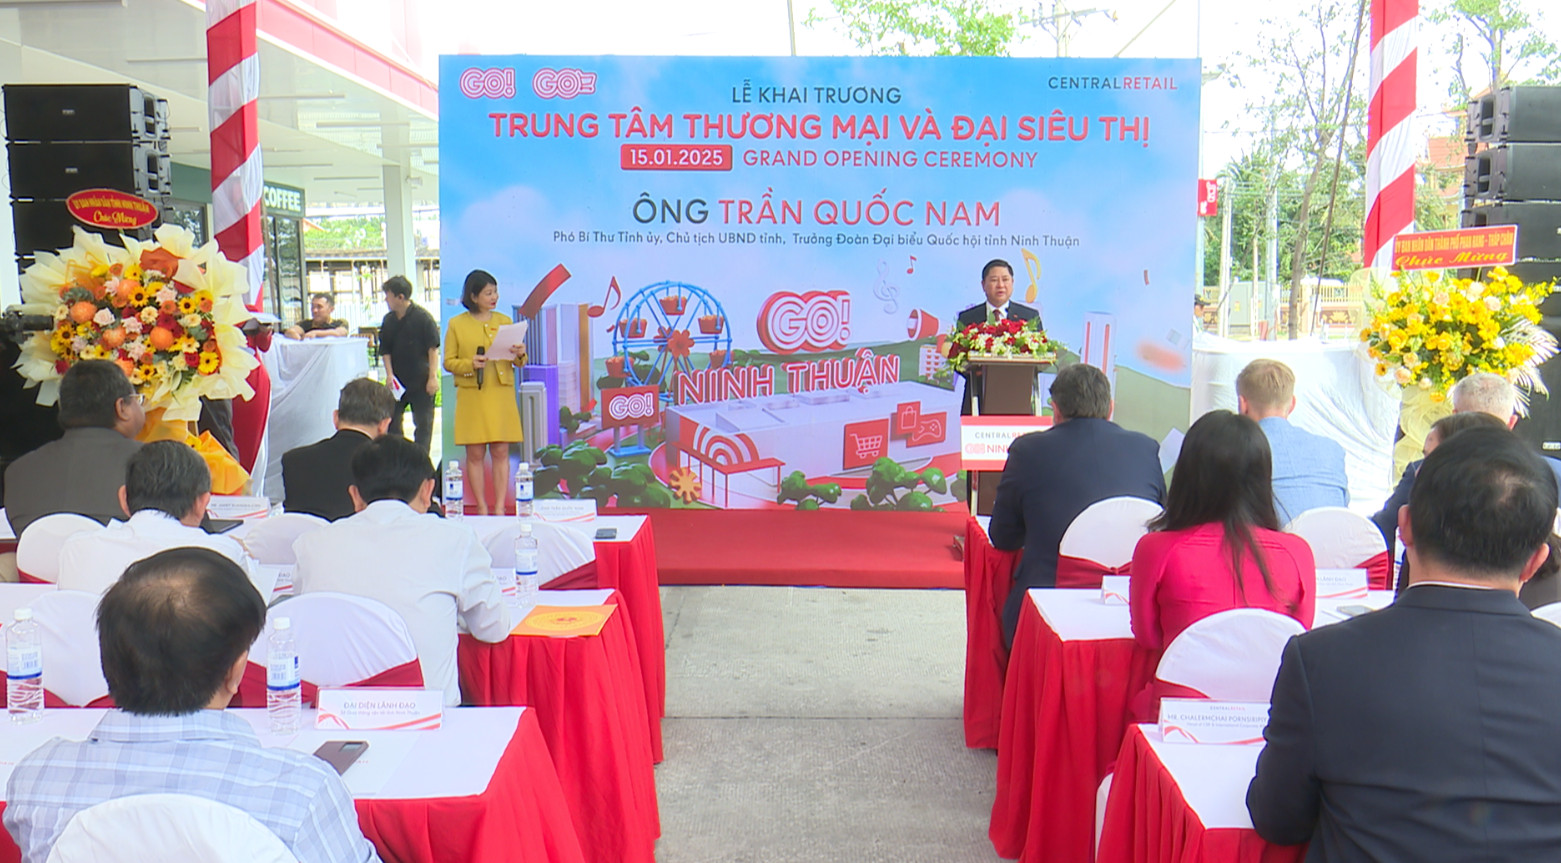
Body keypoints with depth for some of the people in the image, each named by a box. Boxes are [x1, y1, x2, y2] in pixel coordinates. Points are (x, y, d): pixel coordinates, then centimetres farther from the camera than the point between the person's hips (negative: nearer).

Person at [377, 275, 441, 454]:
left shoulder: (423, 317, -10)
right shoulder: (388, 320, 5)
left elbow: (433, 348, -10)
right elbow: (385, 350, 10)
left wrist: (433, 377, -14)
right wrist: (389, 374, -3)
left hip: (421, 380, -5)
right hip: (397, 381, 5)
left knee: (423, 423, 1)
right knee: (391, 421, 6)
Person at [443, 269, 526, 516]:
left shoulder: (504, 321, 13)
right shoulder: (456, 324, 4)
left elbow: (517, 361, 15)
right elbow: (448, 362, 3)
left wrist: (520, 355, -8)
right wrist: (470, 364, -15)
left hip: (502, 396, 2)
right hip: (472, 396, -2)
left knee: (501, 452, 1)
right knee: (475, 454, 0)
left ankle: (500, 507, 5)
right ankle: (482, 508, 7)